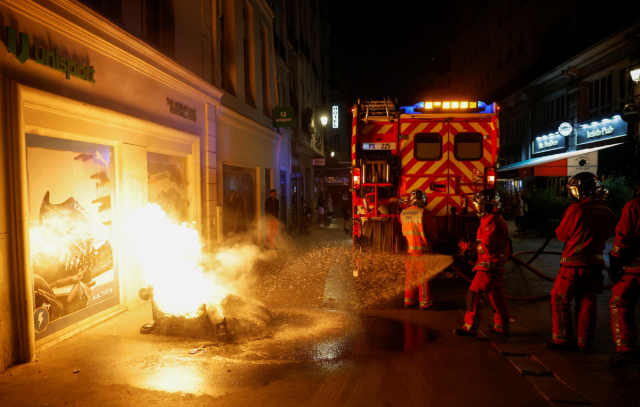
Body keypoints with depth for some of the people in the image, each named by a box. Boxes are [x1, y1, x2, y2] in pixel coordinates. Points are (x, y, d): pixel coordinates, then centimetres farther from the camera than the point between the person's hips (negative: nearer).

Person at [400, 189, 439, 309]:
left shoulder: (403, 214, 3)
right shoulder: (423, 213, -14)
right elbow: (432, 232, -7)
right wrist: (434, 239, 13)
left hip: (408, 249, 5)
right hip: (422, 249, -5)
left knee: (410, 275, 14)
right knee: (423, 276, 3)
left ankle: (409, 299, 21)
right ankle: (425, 301, 11)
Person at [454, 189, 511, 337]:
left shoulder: (492, 221, -18)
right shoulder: (497, 220, 16)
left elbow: (486, 246, -22)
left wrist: (469, 245, -9)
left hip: (490, 266, -10)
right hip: (497, 266, 10)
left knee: (475, 295, -8)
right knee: (497, 297, 17)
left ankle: (471, 328, -5)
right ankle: (502, 327, 27)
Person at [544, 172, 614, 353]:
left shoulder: (576, 209, -16)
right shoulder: (607, 212, 2)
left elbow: (561, 234, -6)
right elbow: (606, 236, 14)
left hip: (574, 263, -6)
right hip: (595, 262, 6)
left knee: (560, 300, 6)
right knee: (587, 302, 12)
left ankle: (563, 339, 9)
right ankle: (584, 343, 17)